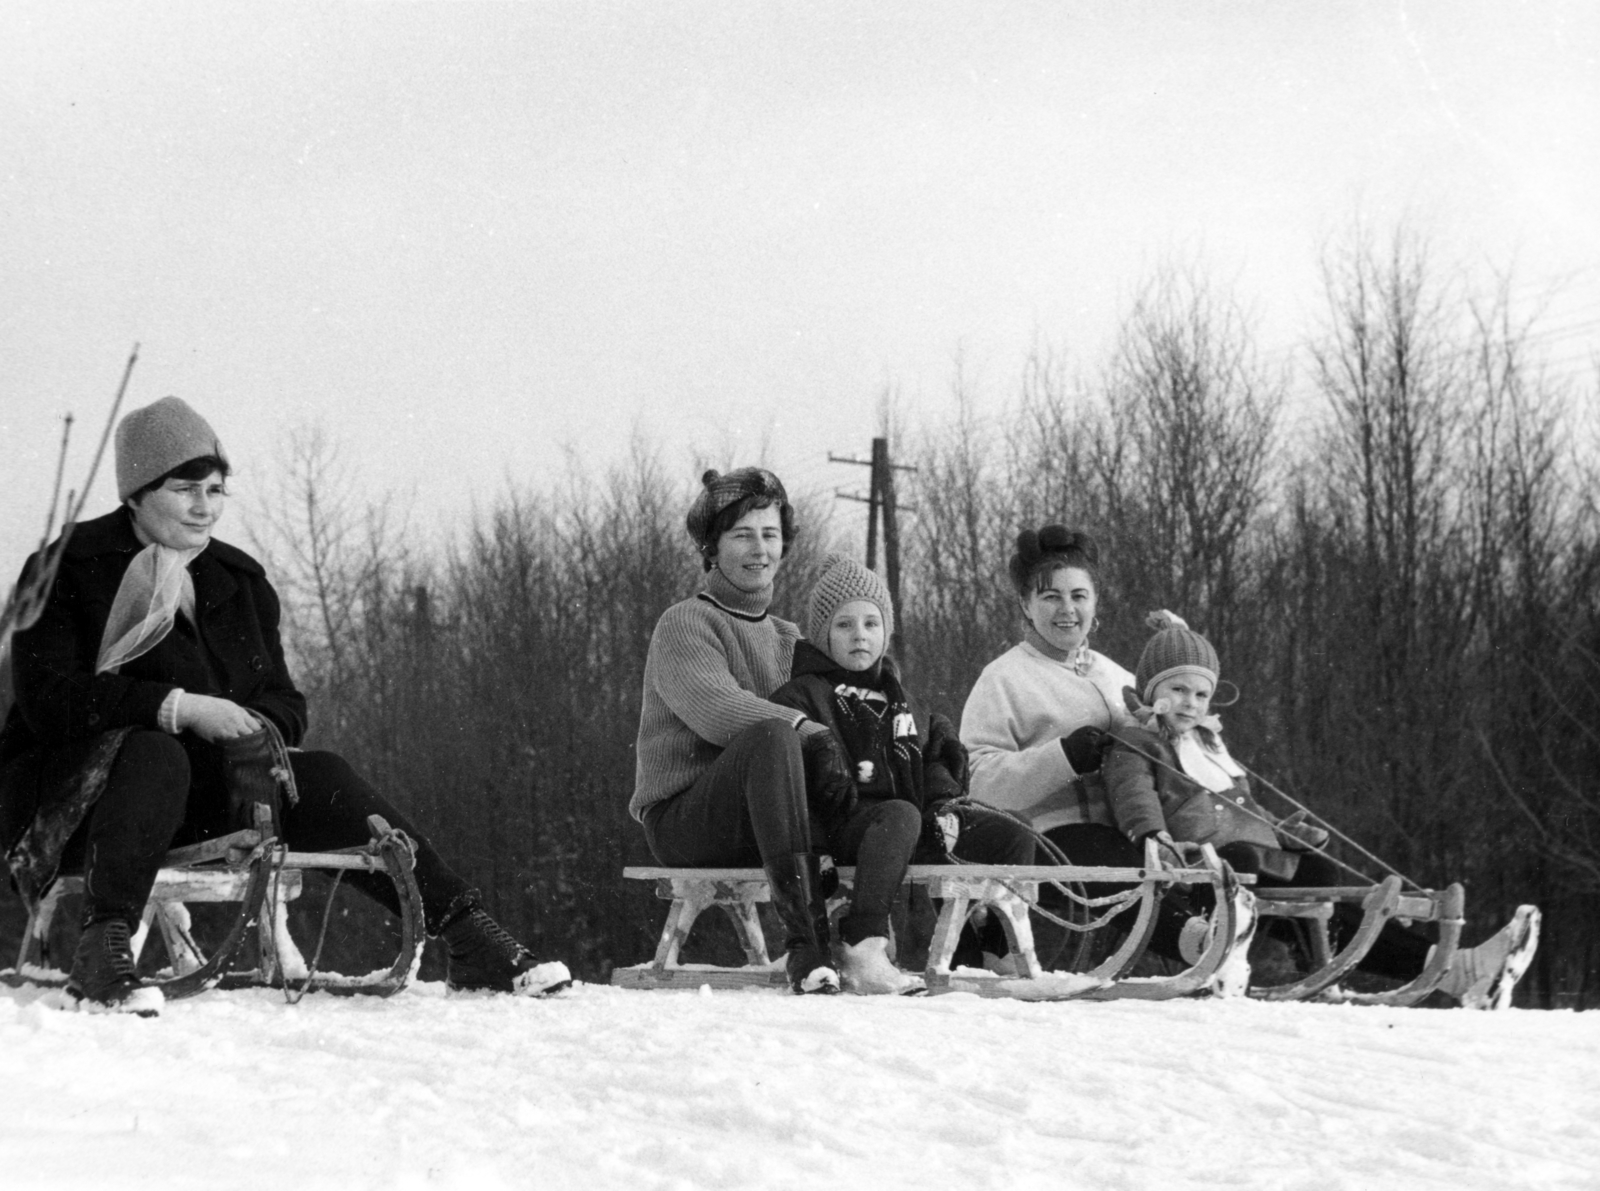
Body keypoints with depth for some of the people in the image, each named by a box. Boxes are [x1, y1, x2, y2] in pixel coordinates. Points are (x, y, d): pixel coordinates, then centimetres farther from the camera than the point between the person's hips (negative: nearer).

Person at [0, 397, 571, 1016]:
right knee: (155, 754, -37)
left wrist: (259, 730, -17)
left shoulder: (239, 579, 11)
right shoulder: (67, 570, -7)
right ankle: (102, 953, -48)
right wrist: (179, 707, -29)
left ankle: (470, 940, -18)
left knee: (321, 777, -16)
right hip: (69, 792, -5)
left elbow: (284, 701, 8)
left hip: (199, 802, 5)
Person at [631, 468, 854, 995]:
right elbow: (716, 709, -18)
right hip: (682, 818, -6)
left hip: (757, 824, 6)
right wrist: (811, 734, -28)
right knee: (771, 735, -37)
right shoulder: (685, 624, 0)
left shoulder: (788, 637, 24)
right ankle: (805, 937, -42)